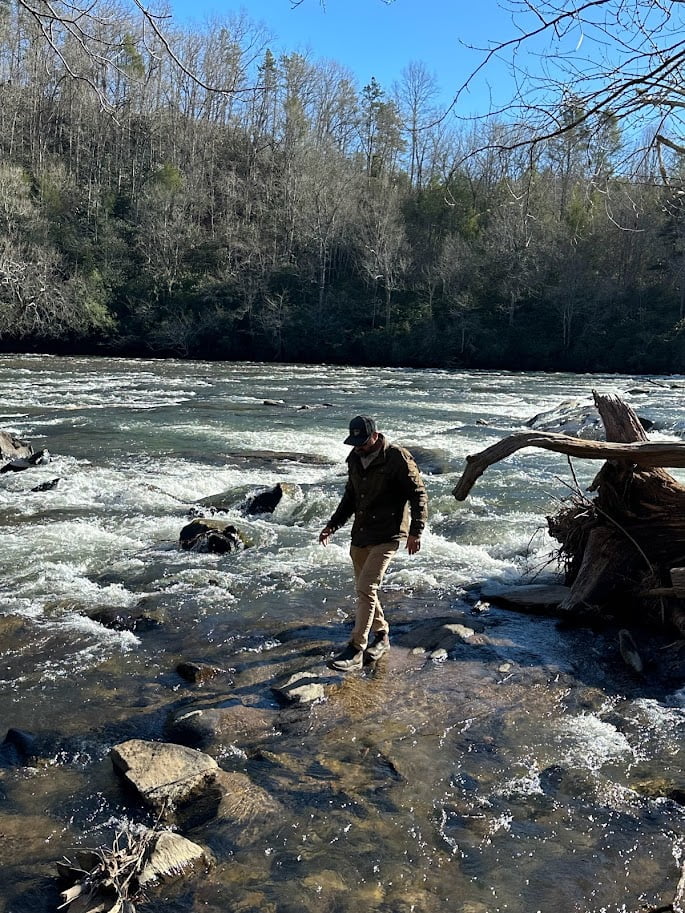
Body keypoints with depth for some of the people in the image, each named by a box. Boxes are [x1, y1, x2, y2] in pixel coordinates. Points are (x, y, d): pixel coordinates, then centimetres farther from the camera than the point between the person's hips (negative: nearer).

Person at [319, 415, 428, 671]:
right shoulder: (355, 458, 8)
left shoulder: (397, 457, -14)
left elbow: (418, 493, -9)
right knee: (363, 589, 14)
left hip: (387, 535, -8)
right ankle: (381, 636, 32)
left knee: (366, 589, -13)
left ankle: (356, 650, -7)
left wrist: (416, 531, -13)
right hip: (360, 534, 8)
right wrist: (333, 525, 12)